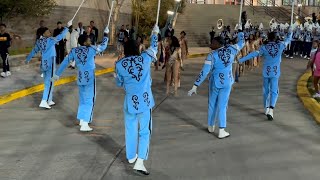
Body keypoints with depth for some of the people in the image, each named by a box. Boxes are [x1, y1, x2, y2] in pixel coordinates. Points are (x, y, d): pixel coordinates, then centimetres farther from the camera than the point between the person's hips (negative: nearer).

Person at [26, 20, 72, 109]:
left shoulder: (39, 42, 6)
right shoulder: (50, 40, -14)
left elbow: (34, 51, 18)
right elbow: (60, 36, -17)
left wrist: (28, 59, 33)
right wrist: (67, 27, -10)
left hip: (43, 63, 7)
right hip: (50, 64, -7)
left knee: (47, 82, 15)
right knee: (49, 83, -5)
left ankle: (49, 100, 22)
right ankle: (44, 102, -12)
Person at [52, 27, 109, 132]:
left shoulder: (74, 51, 0)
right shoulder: (92, 49, -12)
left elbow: (65, 62, 1)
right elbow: (103, 46, 2)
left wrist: (57, 74, 7)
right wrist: (106, 35, 14)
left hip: (80, 78, 5)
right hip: (90, 78, -5)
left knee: (82, 99, 21)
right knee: (89, 100, -1)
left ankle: (82, 120, 27)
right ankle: (84, 124, -7)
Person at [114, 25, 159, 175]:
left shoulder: (120, 64, -3)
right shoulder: (145, 58, -6)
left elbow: (119, 84, 8)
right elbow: (154, 47, 14)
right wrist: (155, 33, 31)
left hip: (130, 101, 2)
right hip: (145, 100, -2)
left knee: (131, 129, 19)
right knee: (144, 131, 3)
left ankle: (131, 157, 35)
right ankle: (139, 162, -7)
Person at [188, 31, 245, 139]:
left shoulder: (212, 55, -16)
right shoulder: (231, 49, -5)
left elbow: (204, 72, -21)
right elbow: (241, 43, 16)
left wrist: (195, 86, -20)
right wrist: (240, 33, 36)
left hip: (215, 82, -2)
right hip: (227, 82, 2)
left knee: (212, 104, 17)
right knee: (222, 106, 4)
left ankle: (211, 126, 32)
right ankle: (222, 131, -4)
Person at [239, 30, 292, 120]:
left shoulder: (264, 47, -9)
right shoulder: (280, 45, -5)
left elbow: (253, 54, -13)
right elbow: (287, 40, 13)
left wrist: (241, 60, -11)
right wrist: (290, 33, 33)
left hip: (266, 72, 1)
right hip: (275, 72, 0)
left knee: (266, 91, 15)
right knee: (274, 91, -2)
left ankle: (267, 109, 27)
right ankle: (271, 110, -20)